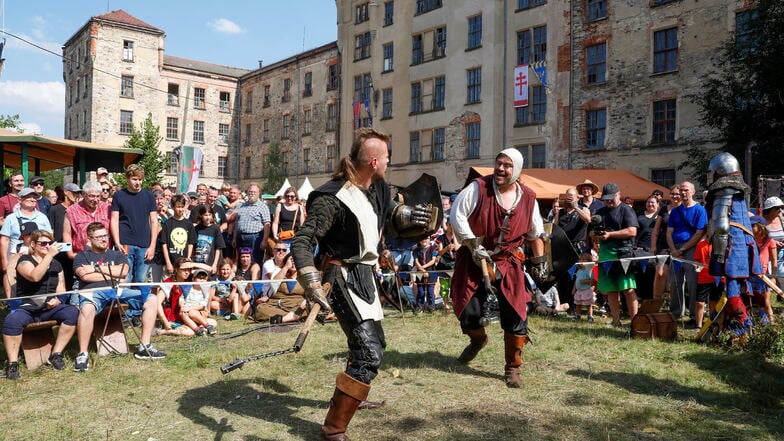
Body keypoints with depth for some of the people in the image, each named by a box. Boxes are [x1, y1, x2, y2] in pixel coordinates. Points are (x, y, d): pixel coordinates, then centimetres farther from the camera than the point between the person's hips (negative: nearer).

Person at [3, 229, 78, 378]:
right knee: (12, 321, -35)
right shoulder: (25, 260, 3)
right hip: (26, 308, -3)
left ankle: (56, 354, -16)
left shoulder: (56, 265, 18)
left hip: (50, 308, 4)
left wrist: (57, 299, -9)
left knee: (72, 312, -25)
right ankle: (12, 363, -22)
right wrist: (49, 255, -19)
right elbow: (34, 276, -19)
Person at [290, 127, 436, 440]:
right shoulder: (333, 198, -24)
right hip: (343, 278, -10)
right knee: (369, 353, -17)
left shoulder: (379, 188, 1)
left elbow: (388, 221, 17)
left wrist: (408, 217, -4)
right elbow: (301, 241, -26)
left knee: (373, 342, 26)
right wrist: (311, 284, -38)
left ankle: (347, 395, 51)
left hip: (364, 275, 10)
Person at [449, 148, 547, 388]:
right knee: (468, 312, 0)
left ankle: (512, 369, 14)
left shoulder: (528, 198, 0)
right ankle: (477, 339, 38)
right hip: (474, 260, -1)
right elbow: (457, 215, -13)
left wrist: (539, 263, 15)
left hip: (508, 263, 1)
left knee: (516, 316, -5)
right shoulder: (478, 188, -10)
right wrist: (473, 245, -17)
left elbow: (535, 235, 13)